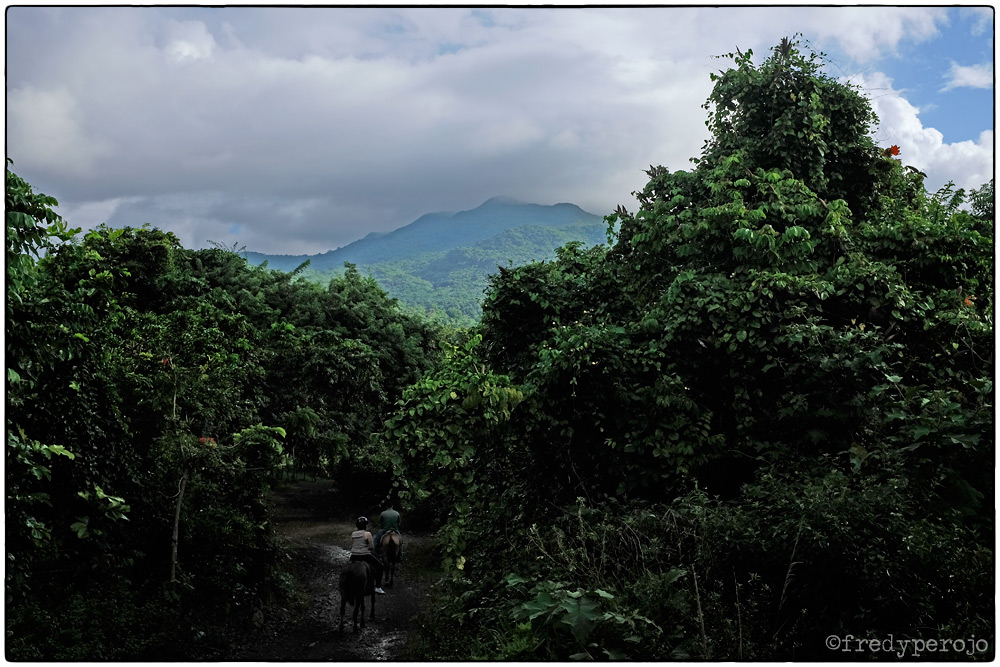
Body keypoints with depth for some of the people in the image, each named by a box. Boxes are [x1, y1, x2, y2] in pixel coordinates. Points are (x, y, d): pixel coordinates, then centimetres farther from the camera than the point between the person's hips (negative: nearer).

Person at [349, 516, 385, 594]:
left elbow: (351, 546, 11)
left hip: (353, 556, 5)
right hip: (365, 555, -5)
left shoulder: (353, 534, 7)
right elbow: (371, 547, -9)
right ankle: (378, 587, 5)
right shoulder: (367, 534, -9)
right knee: (379, 565, 10)